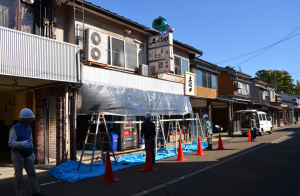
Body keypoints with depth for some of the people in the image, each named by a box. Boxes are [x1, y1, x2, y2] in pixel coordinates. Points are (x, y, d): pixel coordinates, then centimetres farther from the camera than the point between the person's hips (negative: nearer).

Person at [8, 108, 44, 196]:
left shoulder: (28, 128, 5)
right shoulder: (14, 129, -16)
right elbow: (11, 143, -22)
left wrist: (32, 153, 15)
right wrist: (22, 143, -40)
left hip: (26, 155, 6)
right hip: (17, 155, -6)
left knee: (32, 173, 5)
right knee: (19, 175, -2)